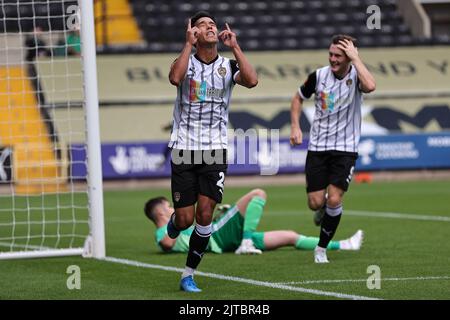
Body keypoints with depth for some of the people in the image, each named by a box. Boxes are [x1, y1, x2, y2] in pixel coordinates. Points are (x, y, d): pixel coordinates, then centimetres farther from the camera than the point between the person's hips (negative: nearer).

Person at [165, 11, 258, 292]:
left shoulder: (228, 66, 3)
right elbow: (175, 78, -25)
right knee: (186, 219, -2)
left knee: (205, 215, -8)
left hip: (215, 150, 1)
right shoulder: (186, 61, -1)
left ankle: (189, 274, 6)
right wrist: (189, 44, -21)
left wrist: (234, 46, -15)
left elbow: (252, 81, -18)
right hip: (184, 149, -1)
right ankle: (174, 223, 37)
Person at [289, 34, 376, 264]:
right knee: (315, 202, -2)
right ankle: (323, 209, 37)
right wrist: (295, 126, 1)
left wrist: (355, 58, -29)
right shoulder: (318, 76, -4)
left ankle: (322, 248, 8)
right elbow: (298, 98, 14)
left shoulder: (356, 76, -11)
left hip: (345, 148, -2)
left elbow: (370, 86, -36)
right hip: (317, 147, 2)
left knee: (334, 200, -13)